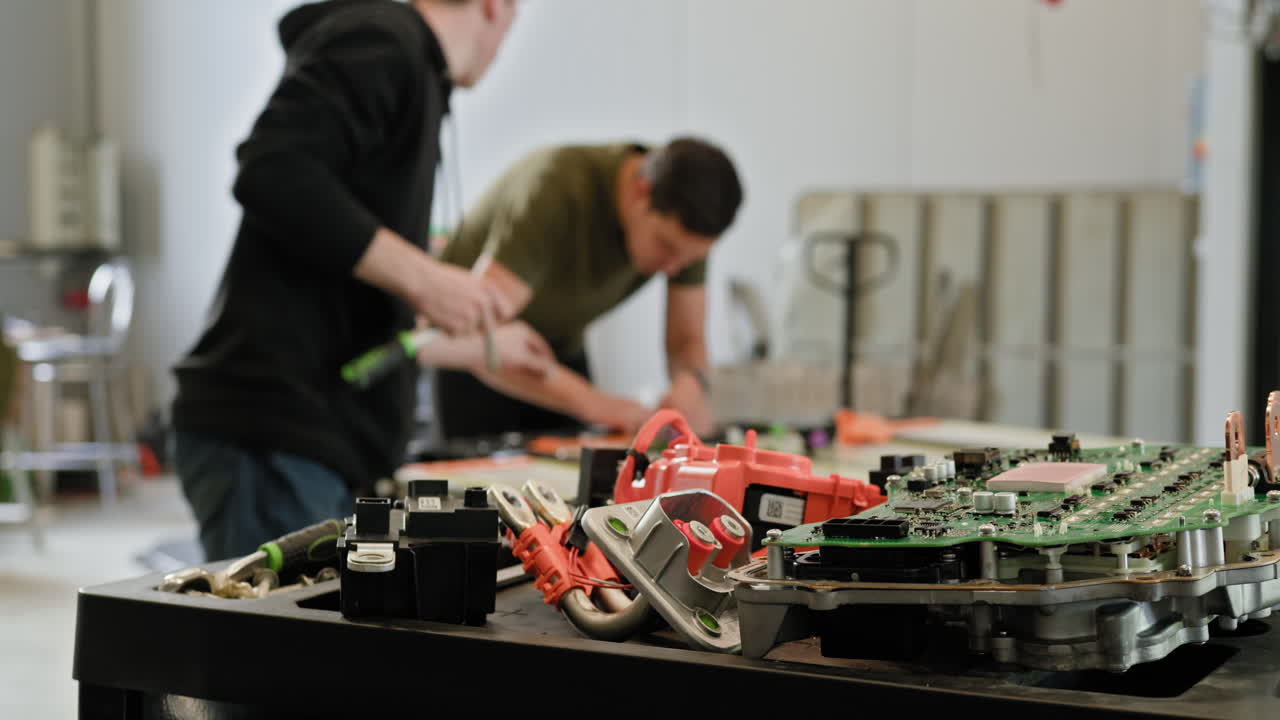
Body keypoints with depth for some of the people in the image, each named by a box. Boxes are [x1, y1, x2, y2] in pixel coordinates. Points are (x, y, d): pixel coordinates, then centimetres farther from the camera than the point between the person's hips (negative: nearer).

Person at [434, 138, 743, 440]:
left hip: (561, 349, 5)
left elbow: (687, 340, -9)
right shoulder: (557, 189, -35)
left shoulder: (683, 225, -18)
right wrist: (589, 400, -50)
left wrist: (690, 385, -33)